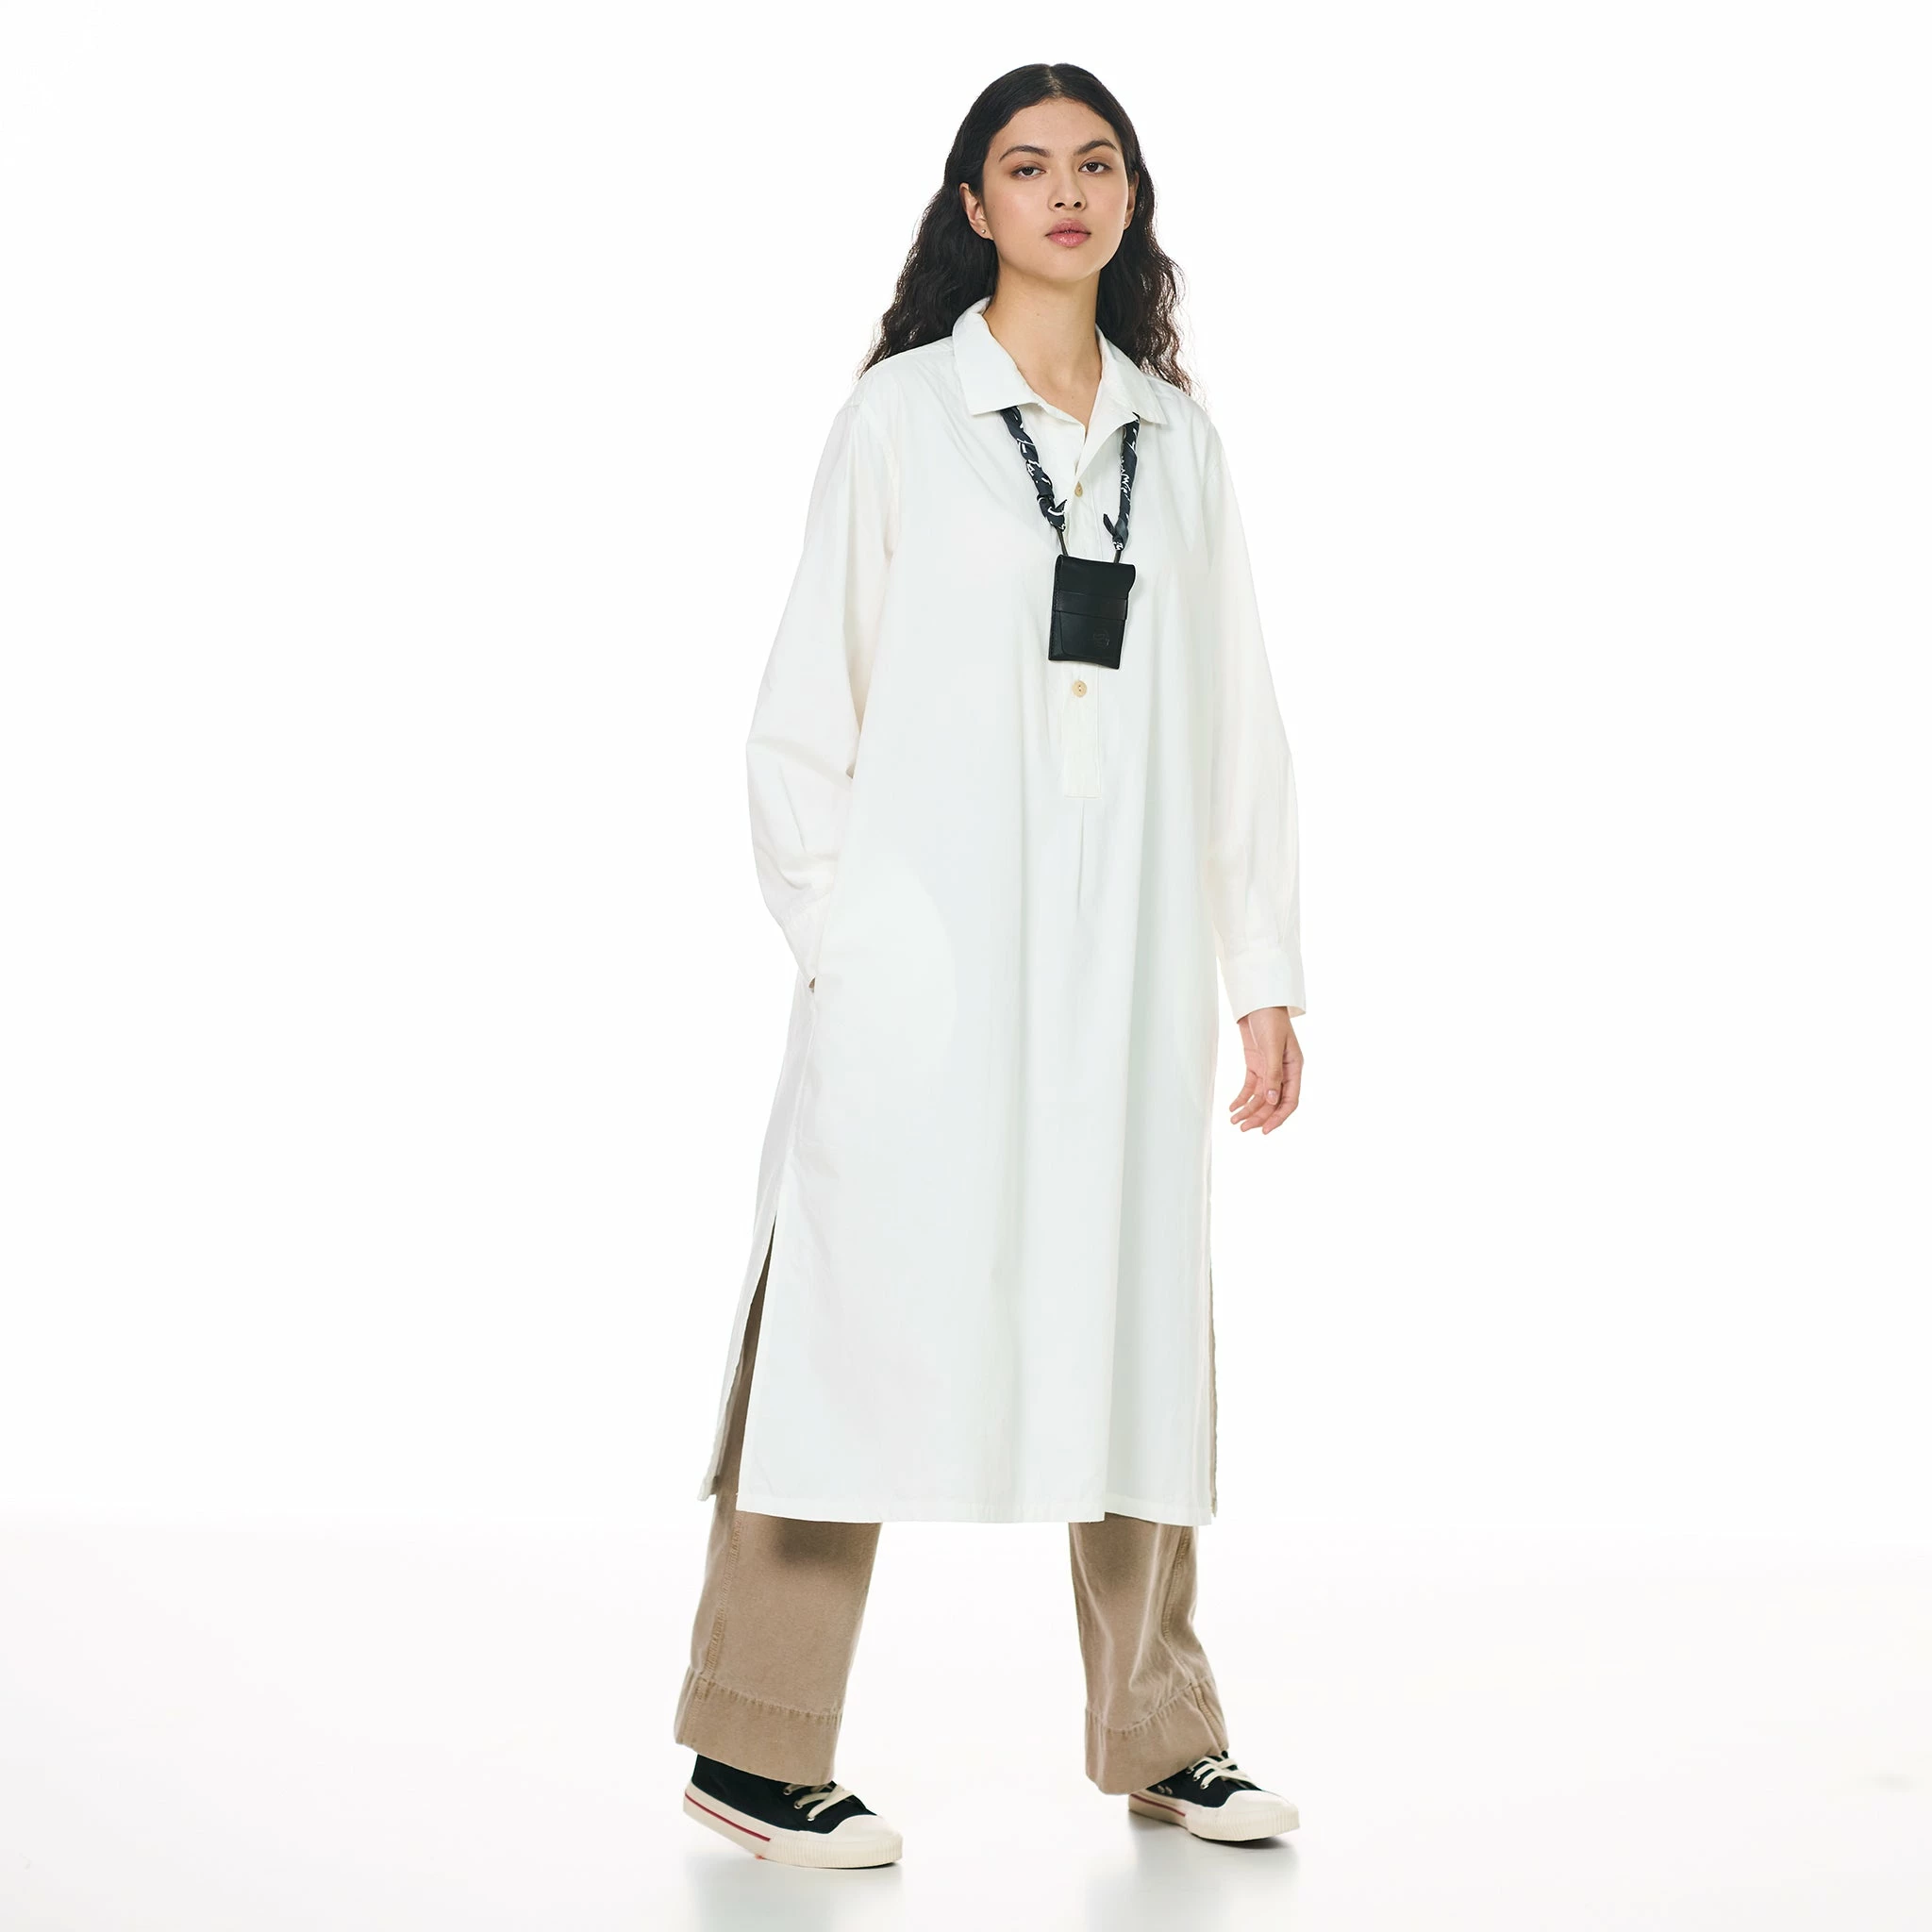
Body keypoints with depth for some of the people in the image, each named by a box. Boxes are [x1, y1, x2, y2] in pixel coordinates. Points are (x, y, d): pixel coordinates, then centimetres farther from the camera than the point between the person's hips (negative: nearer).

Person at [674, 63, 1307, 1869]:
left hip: (1119, 957, 4)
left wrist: (1264, 971, 9)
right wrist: (831, 936, -8)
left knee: (1138, 1316, 7)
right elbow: (807, 700, 0)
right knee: (869, 1304, -4)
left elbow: (1235, 718, 13)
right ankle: (753, 1750, 6)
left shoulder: (1177, 437, 14)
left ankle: (1158, 1734, 20)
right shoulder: (901, 413, 3)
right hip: (928, 954, -4)